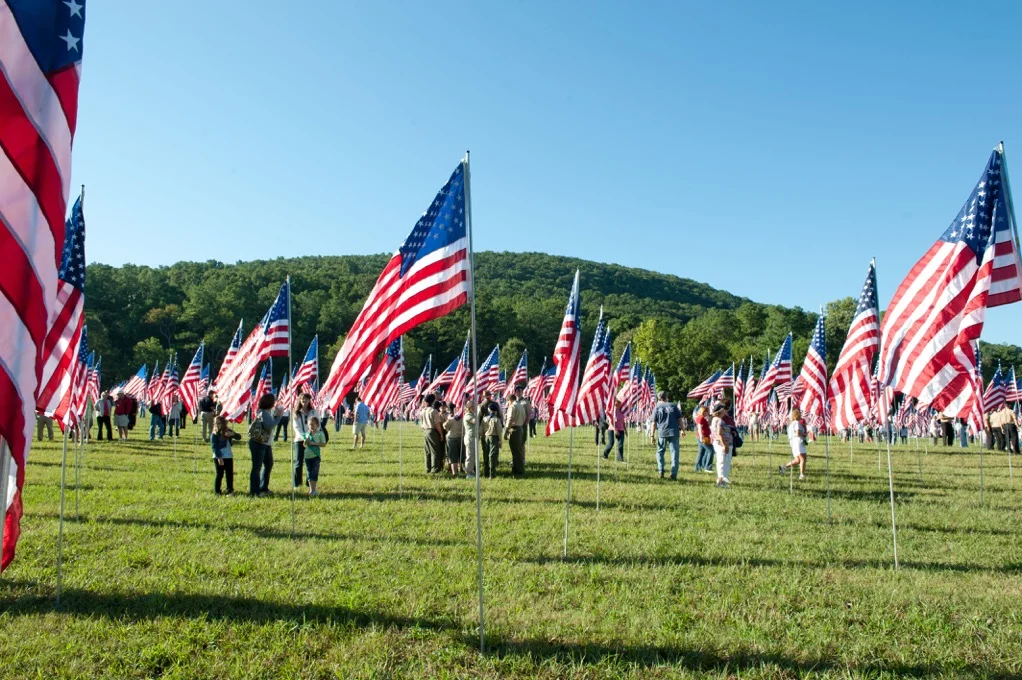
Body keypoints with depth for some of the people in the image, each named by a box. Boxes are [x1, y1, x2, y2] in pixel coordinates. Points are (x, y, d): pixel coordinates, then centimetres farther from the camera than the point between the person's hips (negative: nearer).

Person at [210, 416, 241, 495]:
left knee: (230, 474, 6)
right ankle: (217, 491, 11)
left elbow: (239, 437, 3)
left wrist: (233, 434, -19)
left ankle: (230, 490, 14)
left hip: (229, 457, 4)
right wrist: (219, 457, -17)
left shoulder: (228, 431, 7)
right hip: (219, 458, -4)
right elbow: (214, 447, -11)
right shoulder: (214, 434, -6)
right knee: (219, 474, 1)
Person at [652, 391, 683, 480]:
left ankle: (661, 471, 5)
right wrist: (682, 430, 15)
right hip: (674, 432, 1)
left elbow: (654, 423, 1)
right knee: (674, 452, 5)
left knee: (660, 452, 15)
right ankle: (674, 474, 1)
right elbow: (679, 419, 5)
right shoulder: (673, 406, 7)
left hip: (662, 433, -1)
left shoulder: (657, 408, 4)